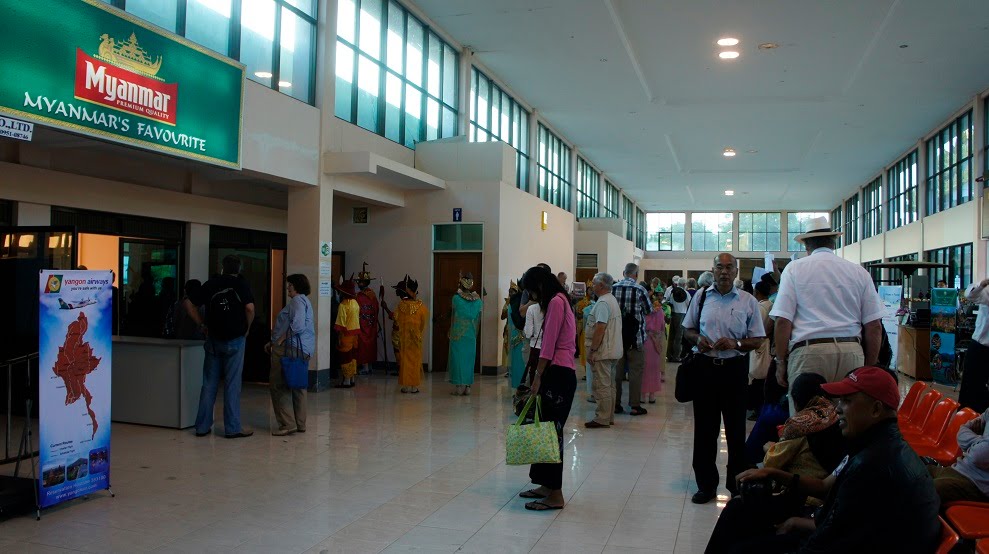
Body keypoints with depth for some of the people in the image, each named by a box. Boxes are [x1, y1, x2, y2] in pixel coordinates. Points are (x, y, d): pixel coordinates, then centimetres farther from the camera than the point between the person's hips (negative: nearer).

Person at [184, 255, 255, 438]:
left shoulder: (211, 284, 6)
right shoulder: (241, 284, -5)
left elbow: (188, 303, 6)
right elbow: (250, 307, -18)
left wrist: (200, 324, 10)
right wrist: (247, 329, -4)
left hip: (213, 339, 4)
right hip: (235, 340, -3)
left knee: (209, 383, 10)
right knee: (232, 384, 1)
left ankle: (202, 426, 15)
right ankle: (233, 428, 4)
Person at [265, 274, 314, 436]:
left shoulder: (298, 300, -9)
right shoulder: (304, 301, 24)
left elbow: (297, 325, -24)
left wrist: (280, 340, -14)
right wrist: (273, 342, 22)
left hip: (291, 348, -11)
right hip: (302, 349, 11)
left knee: (277, 385, -7)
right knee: (297, 386, 13)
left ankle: (287, 424, -8)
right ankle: (300, 424, 18)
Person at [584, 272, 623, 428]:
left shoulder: (602, 303, -16)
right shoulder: (613, 300, 16)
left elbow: (600, 328, -24)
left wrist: (592, 350, -18)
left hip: (603, 351, -10)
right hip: (613, 351, 10)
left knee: (601, 386, -5)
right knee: (609, 385, 14)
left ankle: (602, 419, -1)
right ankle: (609, 417, 21)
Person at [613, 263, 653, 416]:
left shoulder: (613, 288, -1)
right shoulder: (640, 290, -10)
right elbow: (649, 310, 4)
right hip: (634, 336, -4)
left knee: (616, 369, 10)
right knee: (635, 370, 4)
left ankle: (615, 404, 15)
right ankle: (635, 405, 5)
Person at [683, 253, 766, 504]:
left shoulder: (748, 301, 1)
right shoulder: (701, 297, 6)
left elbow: (757, 340, 2)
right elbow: (687, 329, 15)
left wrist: (735, 344, -16)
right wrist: (697, 338, -6)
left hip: (735, 368, -1)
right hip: (705, 367, 1)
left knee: (736, 428, 7)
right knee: (704, 428, 7)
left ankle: (737, 484, 23)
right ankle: (706, 484, 19)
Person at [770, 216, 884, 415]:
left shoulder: (795, 269, 5)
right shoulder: (859, 272, 13)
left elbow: (783, 321, -3)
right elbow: (874, 326, 10)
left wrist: (781, 362, 4)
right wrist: (869, 367, 17)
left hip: (809, 352, -3)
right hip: (852, 352, 3)